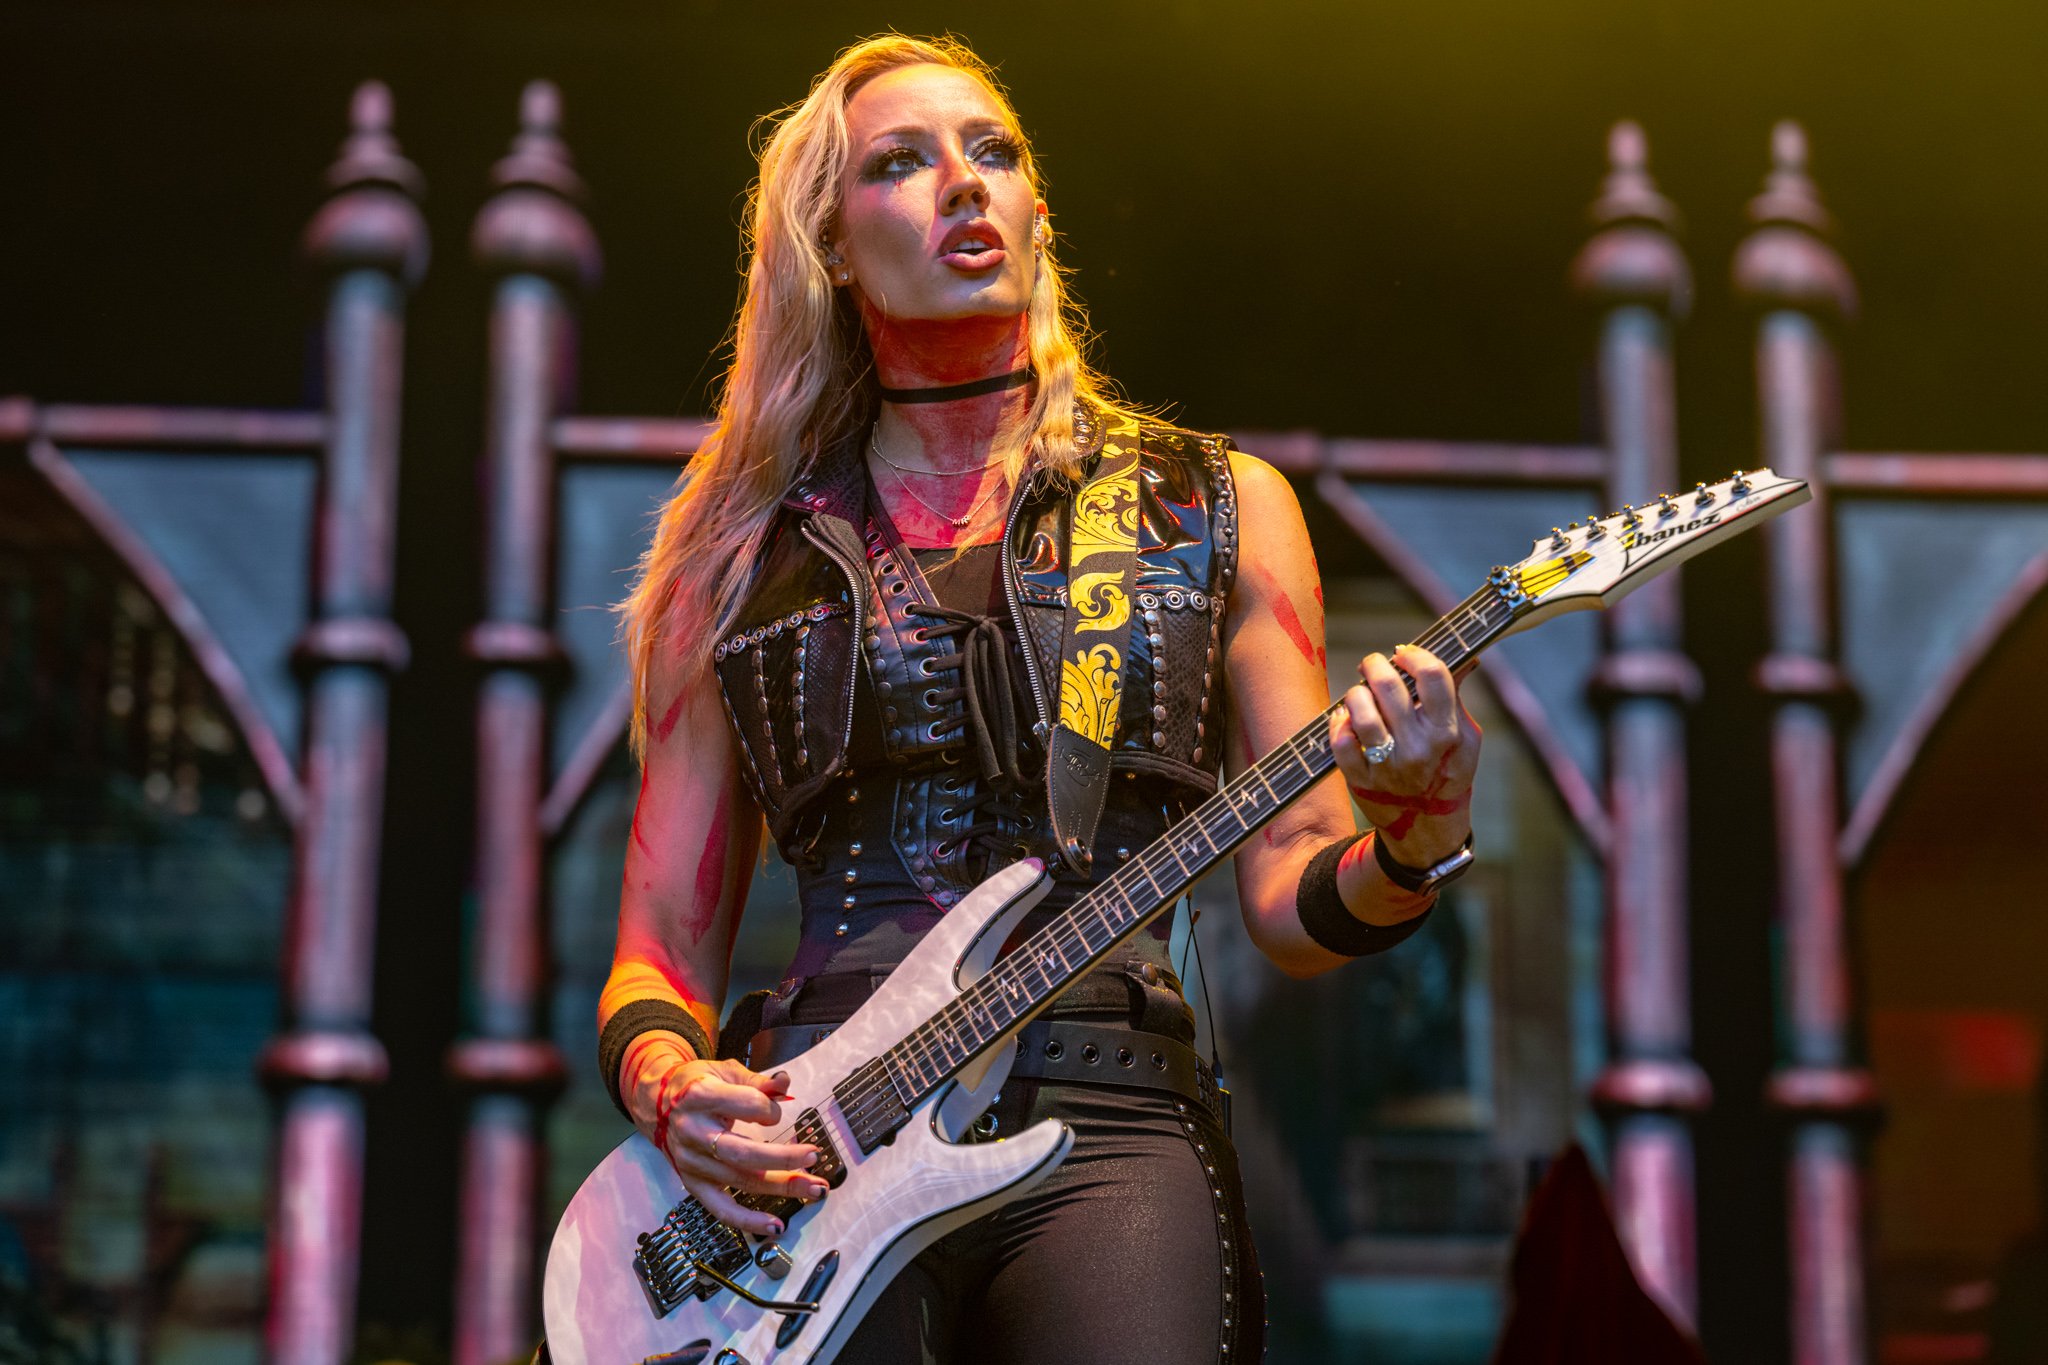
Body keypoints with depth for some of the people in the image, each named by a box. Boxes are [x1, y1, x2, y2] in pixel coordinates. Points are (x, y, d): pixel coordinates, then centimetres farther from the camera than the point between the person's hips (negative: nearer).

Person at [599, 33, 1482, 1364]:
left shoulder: (1218, 507, 15)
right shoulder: (740, 556, 15)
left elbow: (1289, 901, 10)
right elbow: (662, 950, 16)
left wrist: (1410, 846, -11)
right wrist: (670, 1084, -5)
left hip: (1106, 1116, -1)